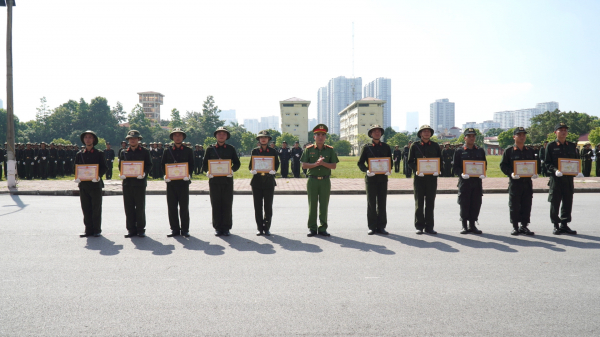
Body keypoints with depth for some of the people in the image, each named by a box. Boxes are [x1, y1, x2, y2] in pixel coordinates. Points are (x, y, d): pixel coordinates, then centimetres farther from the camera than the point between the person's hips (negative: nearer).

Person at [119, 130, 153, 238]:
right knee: (129, 207, 4)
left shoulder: (144, 152, 6)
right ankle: (131, 229, 12)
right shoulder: (124, 152, 14)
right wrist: (121, 174, -5)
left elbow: (149, 165, 3)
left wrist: (144, 173, -16)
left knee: (140, 207, 0)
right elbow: (120, 165, 15)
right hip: (127, 182, 3)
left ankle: (141, 229, 8)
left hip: (140, 182, -3)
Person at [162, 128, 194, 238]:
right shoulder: (167, 151, 11)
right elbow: (162, 165, 11)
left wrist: (188, 174, -11)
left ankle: (185, 229, 8)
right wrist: (166, 175, -6)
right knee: (172, 207, 3)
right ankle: (175, 229, 12)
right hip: (171, 182, 2)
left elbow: (192, 165, 5)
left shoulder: (188, 151, 8)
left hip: (183, 181, -2)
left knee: (184, 207, 1)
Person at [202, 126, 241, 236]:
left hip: (227, 179, 0)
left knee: (227, 204, 1)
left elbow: (237, 163, 8)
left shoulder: (231, 149, 9)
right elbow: (204, 164, 10)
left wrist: (232, 170, -13)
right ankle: (217, 228, 11)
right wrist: (208, 171, -11)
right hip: (214, 179, 1)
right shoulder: (210, 149, 10)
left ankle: (226, 228, 8)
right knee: (216, 205, 3)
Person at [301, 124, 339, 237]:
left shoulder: (330, 150, 6)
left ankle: (322, 228, 12)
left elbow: (334, 166, 1)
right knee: (312, 205, 2)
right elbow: (304, 165, -1)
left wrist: (323, 163, -15)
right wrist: (315, 164, -15)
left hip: (325, 180, 1)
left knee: (324, 206, 4)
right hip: (312, 180, 0)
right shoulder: (309, 149, 4)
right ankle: (312, 228, 10)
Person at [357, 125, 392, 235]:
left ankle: (381, 227, 11)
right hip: (371, 177, -2)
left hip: (383, 177, 2)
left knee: (382, 203, 4)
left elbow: (390, 161, 14)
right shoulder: (366, 147, 5)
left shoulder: (386, 147, 11)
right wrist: (366, 170, -15)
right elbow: (360, 163, 4)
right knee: (371, 203, 1)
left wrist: (389, 170, -7)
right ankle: (372, 227, 9)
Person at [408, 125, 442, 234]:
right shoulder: (415, 146, 5)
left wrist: (438, 170, -7)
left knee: (430, 203, 4)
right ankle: (419, 226, 9)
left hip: (432, 177, 2)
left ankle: (429, 227, 11)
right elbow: (410, 161, 3)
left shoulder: (435, 146, 10)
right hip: (419, 177, -2)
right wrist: (416, 170, -14)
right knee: (419, 203, 1)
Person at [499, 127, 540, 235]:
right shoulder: (509, 150, 1)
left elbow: (536, 164, 17)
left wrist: (536, 173, -2)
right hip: (514, 182, -3)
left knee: (527, 205, 6)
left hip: (528, 181, 4)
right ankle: (515, 227, 9)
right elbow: (503, 165, -1)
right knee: (514, 206, 0)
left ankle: (524, 226, 15)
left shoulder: (530, 151, 14)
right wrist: (511, 173, -17)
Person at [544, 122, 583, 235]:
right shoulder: (551, 146, 0)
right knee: (555, 203, 0)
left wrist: (577, 172, -2)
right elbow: (547, 163, -3)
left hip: (569, 178, 4)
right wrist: (555, 170, -20)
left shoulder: (572, 146, 13)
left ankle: (564, 225, 17)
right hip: (556, 178, -4)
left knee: (568, 202, 7)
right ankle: (556, 226, 9)